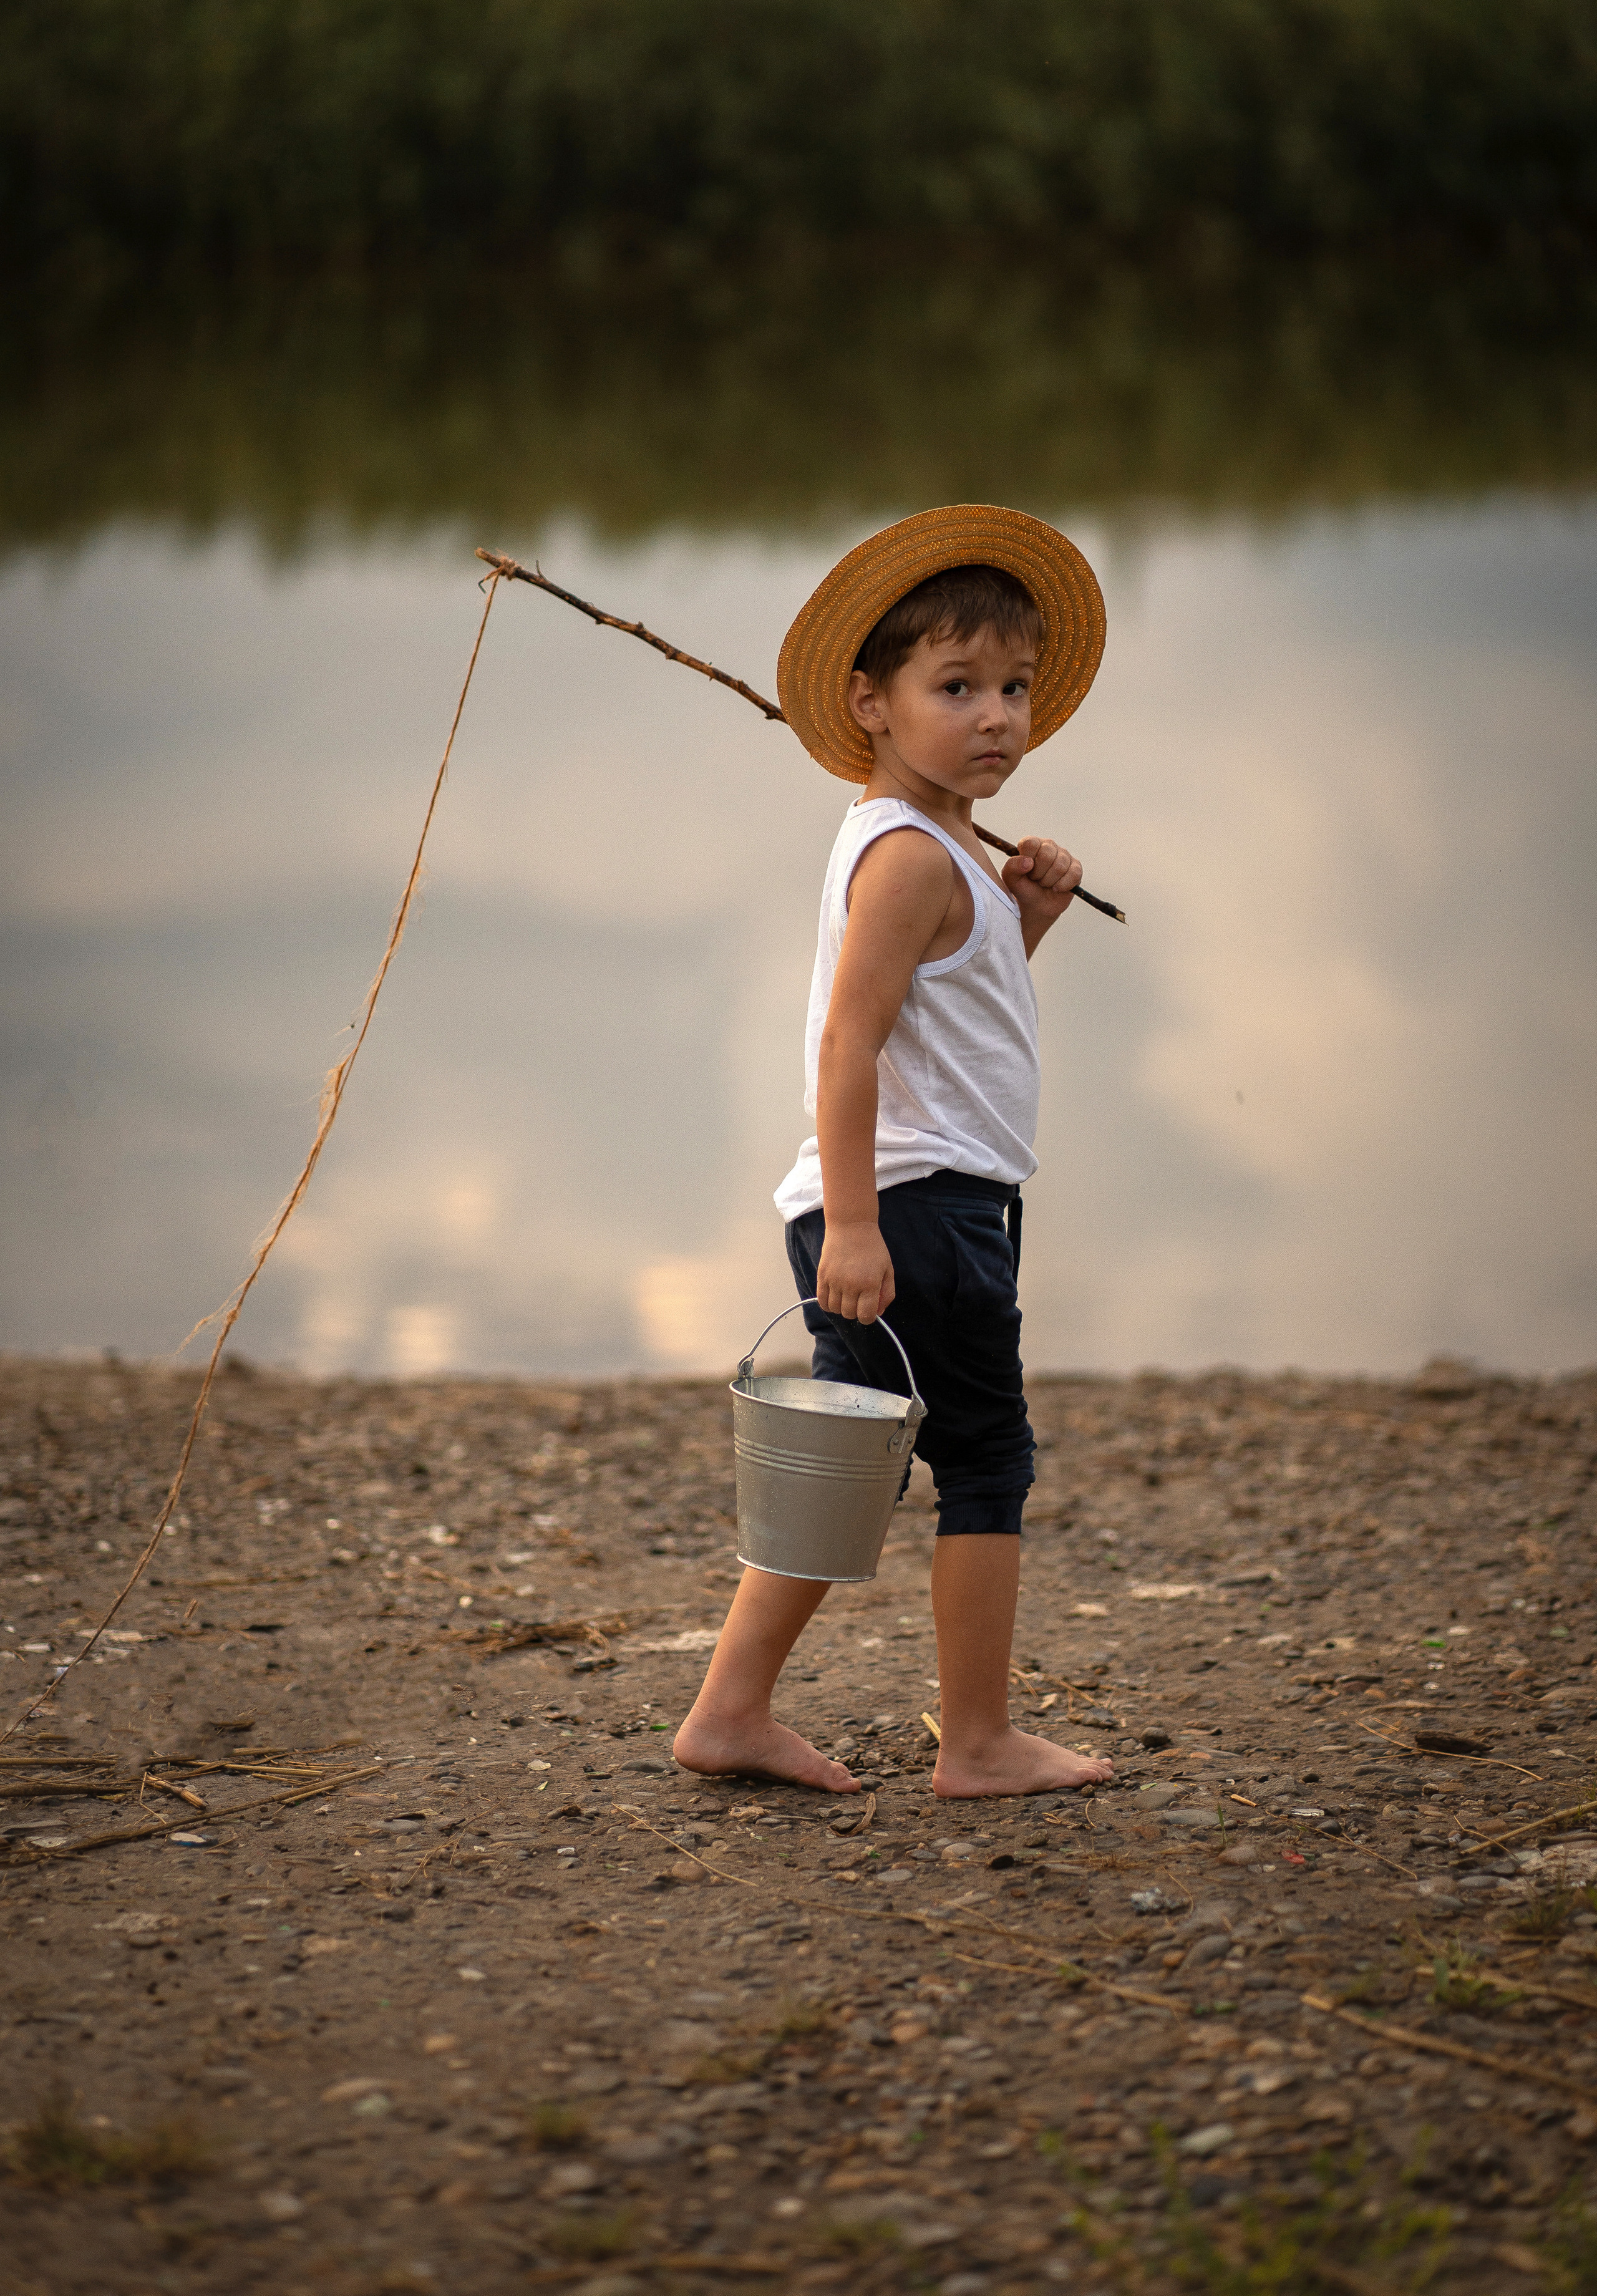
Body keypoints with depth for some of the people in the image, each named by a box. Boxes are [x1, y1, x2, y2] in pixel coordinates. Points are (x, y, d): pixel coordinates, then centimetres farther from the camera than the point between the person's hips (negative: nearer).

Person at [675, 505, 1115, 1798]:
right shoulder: (912, 855, -15)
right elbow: (849, 1040, -22)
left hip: (886, 1216, 10)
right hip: (918, 1206, -10)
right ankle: (979, 1744, 8)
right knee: (986, 1461, 0)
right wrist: (853, 1224, -27)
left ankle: (732, 1710, 16)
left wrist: (1027, 918, 12)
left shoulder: (941, 849, 16)